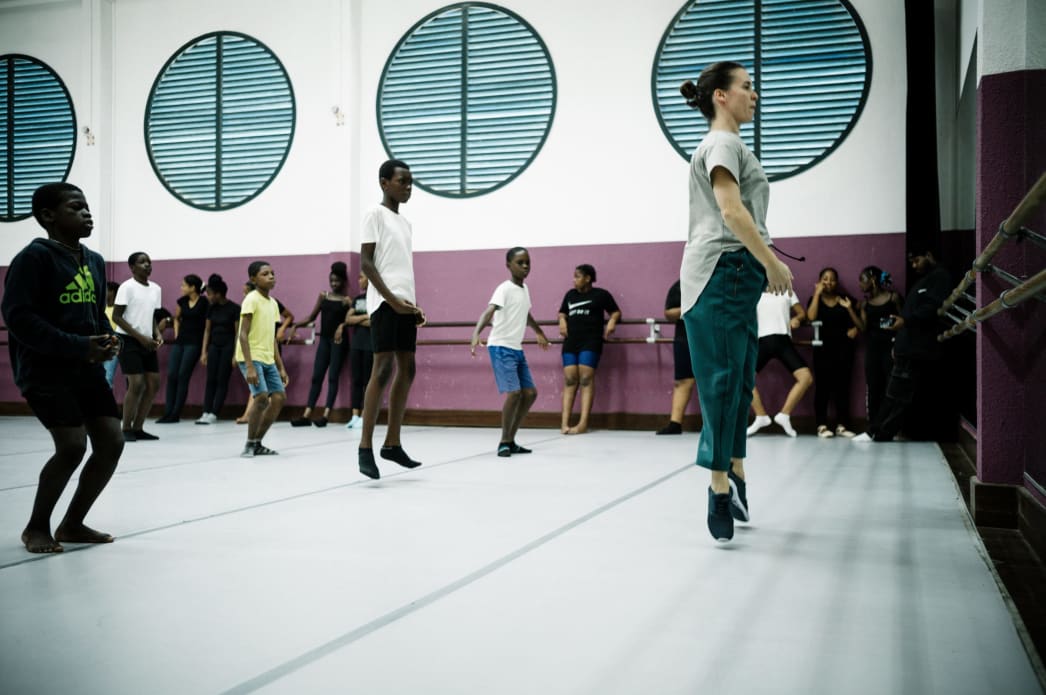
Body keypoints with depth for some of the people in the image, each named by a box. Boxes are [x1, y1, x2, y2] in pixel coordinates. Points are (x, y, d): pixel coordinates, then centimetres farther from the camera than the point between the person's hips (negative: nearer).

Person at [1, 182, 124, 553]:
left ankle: (72, 524, 19)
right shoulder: (35, 256, -11)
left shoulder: (94, 261, 12)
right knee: (73, 445, -16)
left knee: (111, 442, 1)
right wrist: (77, 346, -22)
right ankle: (36, 527, 8)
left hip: (87, 368, 8)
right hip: (46, 369, -7)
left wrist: (108, 340, -1)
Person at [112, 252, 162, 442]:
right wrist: (140, 337, -17)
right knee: (136, 384, -12)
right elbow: (116, 317, -12)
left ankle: (137, 428, 12)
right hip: (128, 340, -7)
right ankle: (126, 430, 1)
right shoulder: (127, 287, -10)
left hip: (147, 342, 7)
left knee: (154, 384, 2)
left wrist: (157, 334, 0)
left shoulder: (155, 288, 10)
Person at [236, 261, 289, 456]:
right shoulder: (251, 299, -12)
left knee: (279, 397, 2)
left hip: (267, 359, 8)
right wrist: (249, 366, -25)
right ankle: (250, 444, -4)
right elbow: (243, 335, -17)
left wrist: (281, 367, 14)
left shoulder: (273, 303, 13)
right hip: (251, 358, -8)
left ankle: (257, 443, 13)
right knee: (262, 397, -21)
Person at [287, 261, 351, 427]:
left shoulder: (347, 301, -1)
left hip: (339, 341, -5)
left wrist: (342, 327, -30)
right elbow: (312, 317, 12)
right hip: (324, 339, 5)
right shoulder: (323, 296, 11)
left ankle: (325, 415, -10)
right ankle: (306, 415, 0)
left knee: (333, 377, -6)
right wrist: (295, 325, 0)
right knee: (316, 376, 2)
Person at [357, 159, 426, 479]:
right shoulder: (375, 214, -2)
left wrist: (414, 305, 12)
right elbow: (365, 262, -10)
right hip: (385, 303, -8)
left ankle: (392, 443, 14)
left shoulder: (405, 223, 21)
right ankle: (365, 447, -10)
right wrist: (392, 299, -19)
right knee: (383, 370, -13)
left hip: (405, 303, 8)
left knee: (406, 370, 7)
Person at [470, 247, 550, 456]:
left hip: (517, 349, 9)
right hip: (501, 347, -9)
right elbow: (488, 311, -29)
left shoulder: (524, 289, 11)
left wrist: (539, 332, 45)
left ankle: (510, 441, 17)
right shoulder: (504, 289, -13)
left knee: (530, 393, 7)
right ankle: (504, 442, -1)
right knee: (514, 393, -17)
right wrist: (476, 333, -46)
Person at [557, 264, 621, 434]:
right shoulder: (570, 294, 18)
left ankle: (583, 423, -17)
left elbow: (616, 312, 11)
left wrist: (612, 321, -9)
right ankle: (564, 423, -9)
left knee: (586, 378, -13)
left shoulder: (601, 294, 5)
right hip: (571, 341, 4)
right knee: (569, 380, -4)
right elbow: (562, 313, 30)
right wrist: (562, 321, 9)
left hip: (591, 341, -4)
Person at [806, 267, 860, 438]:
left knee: (843, 386, -3)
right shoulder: (815, 299, 9)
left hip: (843, 348, 2)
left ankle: (842, 425, 0)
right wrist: (817, 293, -7)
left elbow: (859, 324, 10)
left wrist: (849, 308, -7)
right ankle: (822, 425, -9)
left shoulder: (845, 298, 12)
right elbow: (811, 317, -12)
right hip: (823, 348, -2)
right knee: (823, 386, -8)